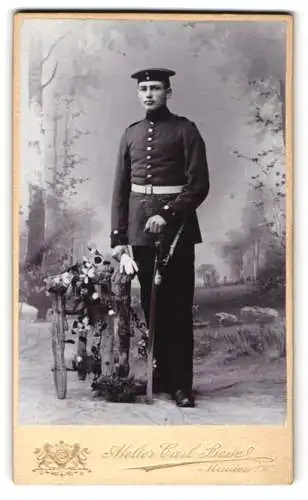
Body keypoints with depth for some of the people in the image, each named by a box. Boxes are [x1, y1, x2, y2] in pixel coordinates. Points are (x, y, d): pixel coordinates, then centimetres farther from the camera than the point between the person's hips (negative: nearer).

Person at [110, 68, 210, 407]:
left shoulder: (185, 130, 0)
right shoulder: (131, 134, 13)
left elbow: (199, 185, -7)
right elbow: (120, 189, 11)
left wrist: (167, 214, -18)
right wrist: (118, 237, 4)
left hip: (176, 228, -4)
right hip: (141, 231, 4)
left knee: (178, 308, -2)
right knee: (151, 306, 10)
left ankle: (181, 385, 5)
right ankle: (160, 377, 22)